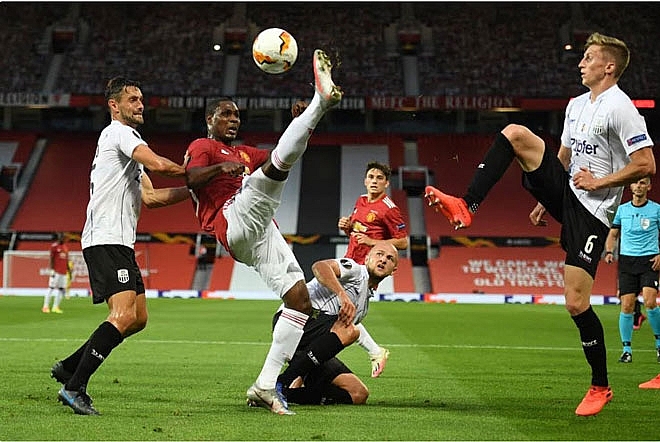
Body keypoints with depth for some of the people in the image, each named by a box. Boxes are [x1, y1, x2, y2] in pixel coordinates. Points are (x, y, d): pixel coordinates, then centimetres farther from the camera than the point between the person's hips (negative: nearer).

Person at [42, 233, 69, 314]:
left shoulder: (65, 247, 17)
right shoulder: (54, 246, -4)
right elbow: (51, 259, -8)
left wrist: (69, 271, 18)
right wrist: (51, 270, -15)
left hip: (63, 272, 7)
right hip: (56, 272, -7)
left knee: (62, 289, 4)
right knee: (51, 288, -7)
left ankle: (55, 307, 9)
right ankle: (45, 306, -4)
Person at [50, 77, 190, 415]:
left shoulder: (125, 140, 26)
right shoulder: (119, 133, -5)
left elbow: (148, 196, 23)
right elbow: (158, 165, -21)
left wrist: (192, 190, 15)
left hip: (120, 243, 11)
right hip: (106, 240, -11)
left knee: (138, 318, 10)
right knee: (124, 315, -20)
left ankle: (69, 367, 18)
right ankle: (74, 388, -17)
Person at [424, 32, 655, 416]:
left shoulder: (620, 108, -14)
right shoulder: (577, 105, 13)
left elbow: (646, 165, -19)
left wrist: (598, 183, -15)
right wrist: (545, 200, 22)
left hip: (592, 211, -8)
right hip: (565, 192, 8)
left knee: (576, 302, -11)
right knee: (514, 134, -9)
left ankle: (601, 386, 7)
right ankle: (467, 207, -13)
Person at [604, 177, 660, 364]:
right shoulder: (622, 209, 10)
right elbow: (613, 235, 17)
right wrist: (609, 252, -1)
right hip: (626, 260, 2)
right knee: (627, 306, -4)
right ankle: (627, 349, 6)